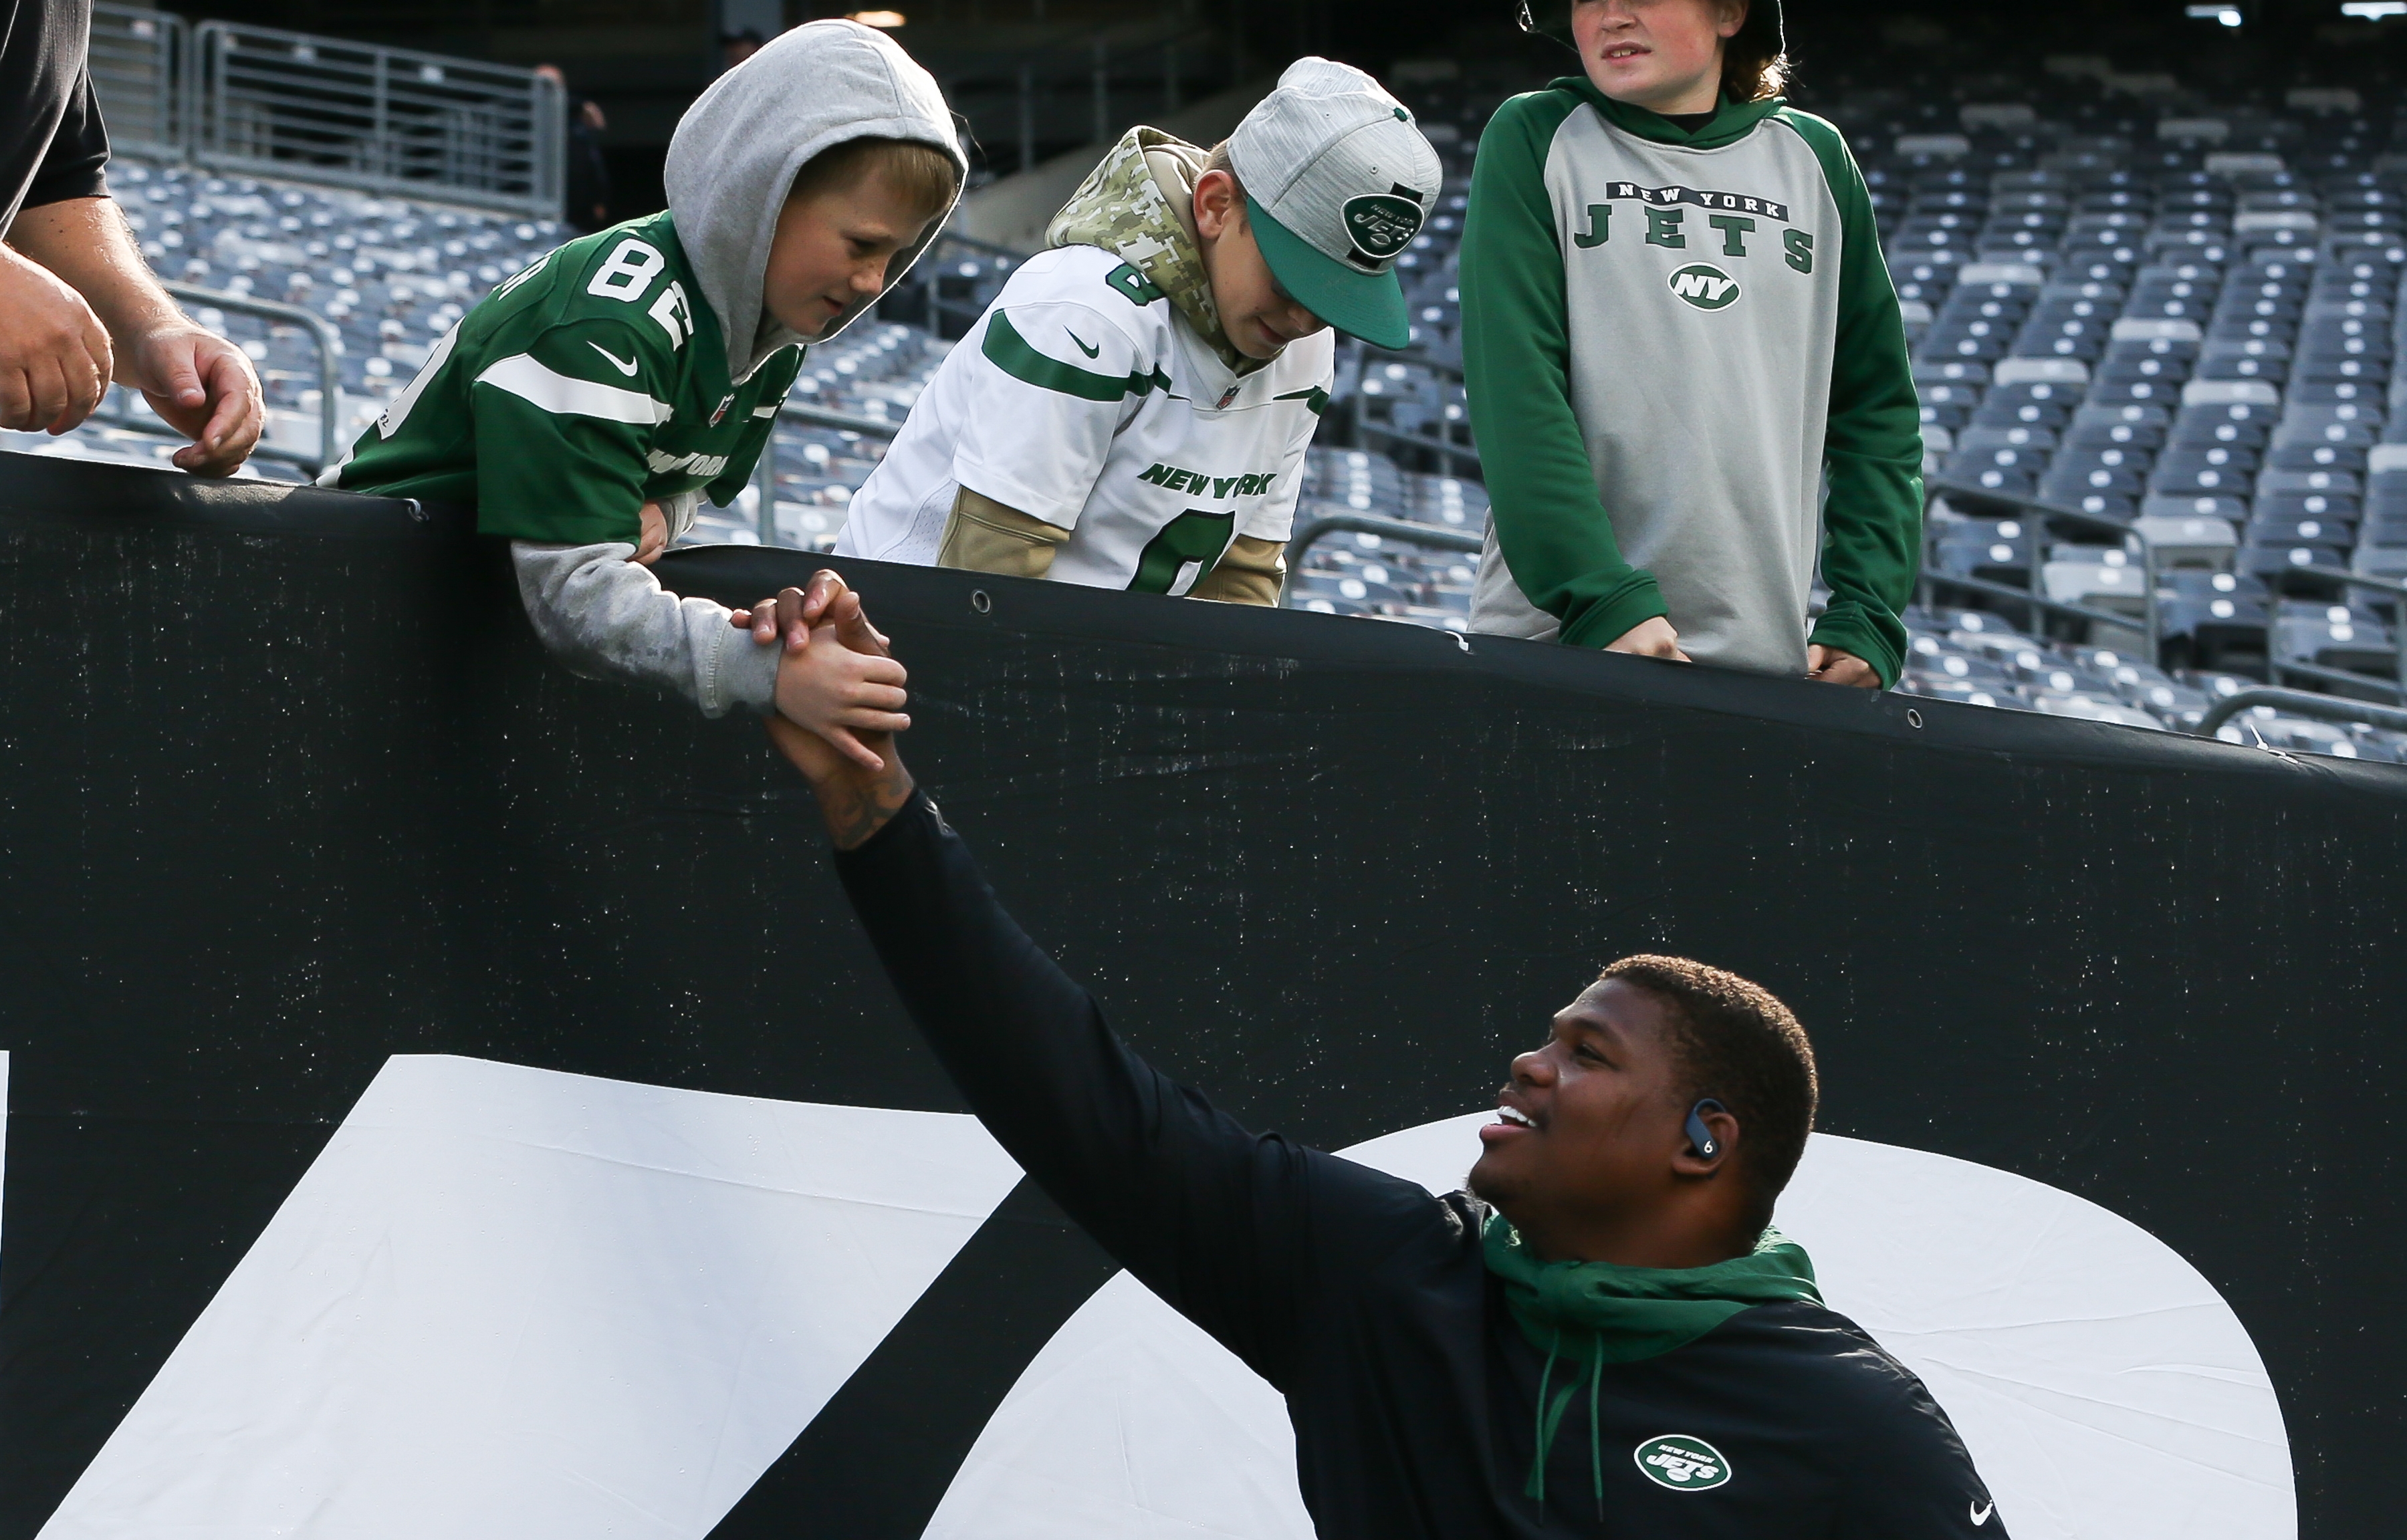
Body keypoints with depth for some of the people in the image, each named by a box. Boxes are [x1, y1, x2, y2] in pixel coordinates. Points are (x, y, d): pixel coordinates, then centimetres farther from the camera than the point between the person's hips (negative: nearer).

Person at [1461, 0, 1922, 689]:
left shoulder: (1815, 159, 12)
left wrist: (1866, 614, 1)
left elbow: (1876, 409, 14)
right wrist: (1608, 601, -18)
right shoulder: (1534, 139, 3)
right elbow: (1515, 398, -8)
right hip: (1555, 639, -2)